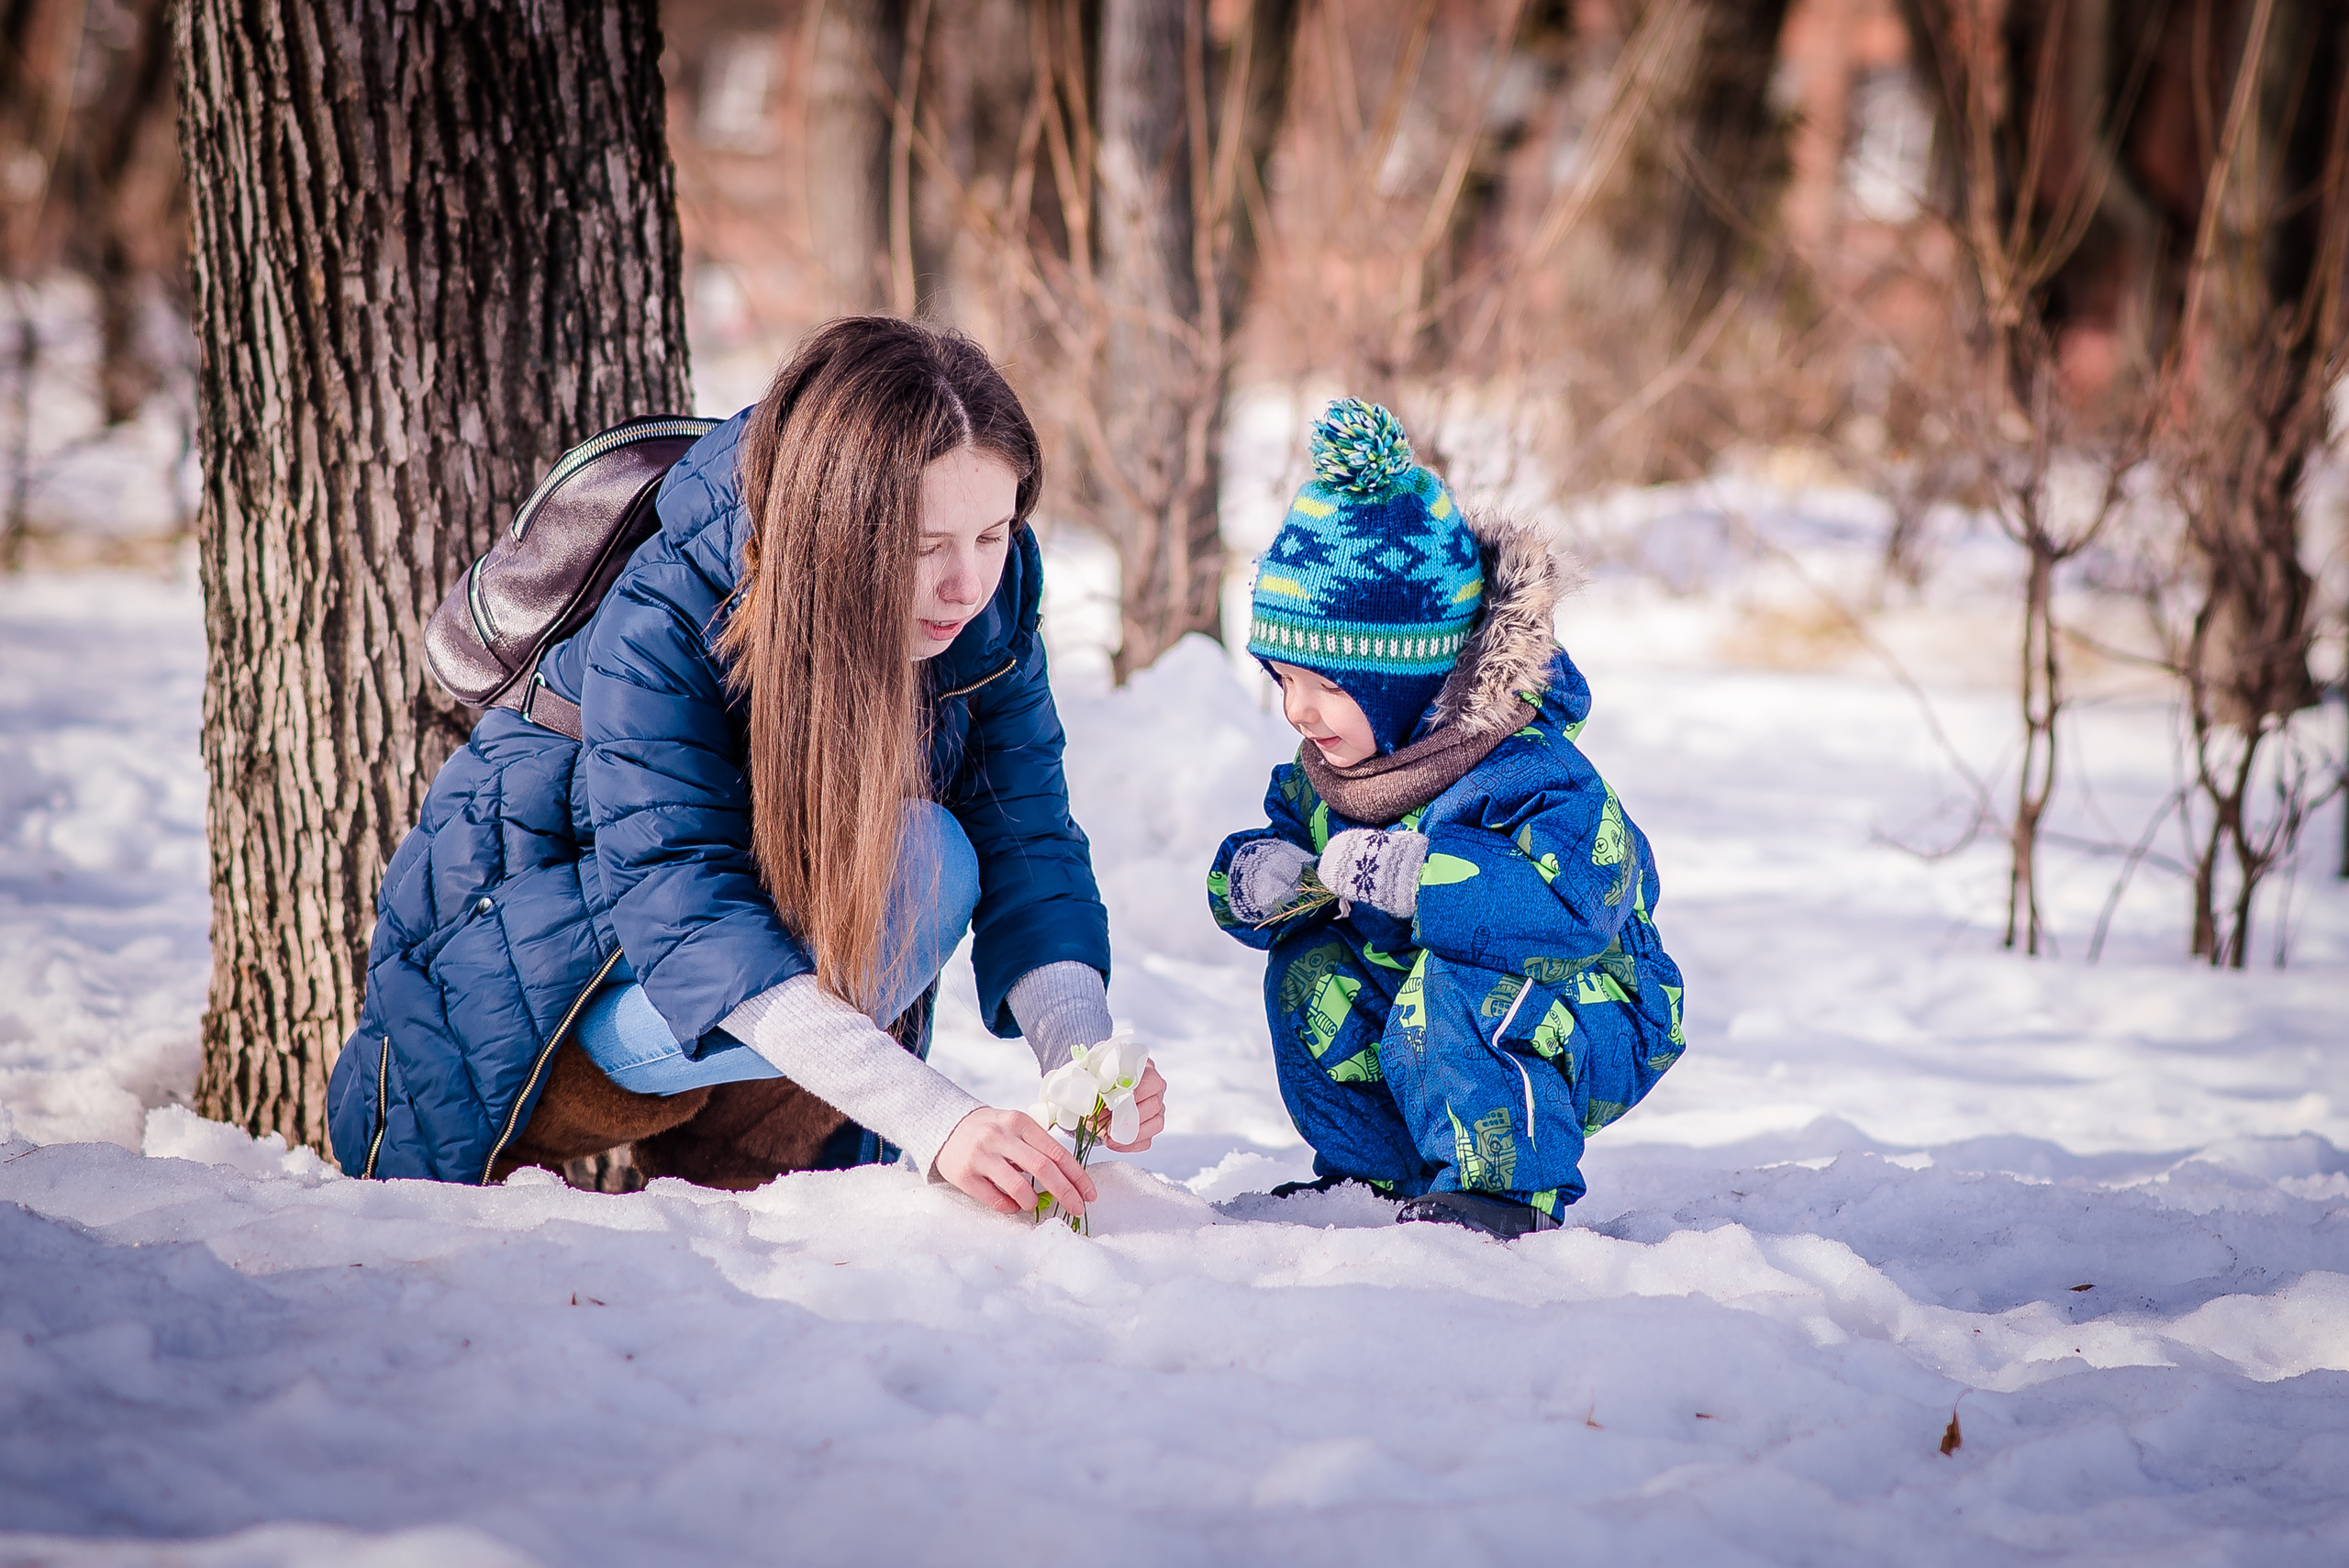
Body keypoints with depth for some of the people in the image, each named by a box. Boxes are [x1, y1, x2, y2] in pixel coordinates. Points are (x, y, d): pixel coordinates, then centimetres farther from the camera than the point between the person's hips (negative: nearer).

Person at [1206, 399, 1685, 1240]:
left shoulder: (1527, 772, -28)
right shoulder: (1321, 777, -1)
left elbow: (1571, 906, -44)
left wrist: (1409, 872, -47)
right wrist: (1253, 880, -18)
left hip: (1590, 1023, -8)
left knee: (1458, 985, -33)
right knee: (1308, 967, -7)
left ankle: (1504, 1188, -19)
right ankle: (1376, 1170, 7)